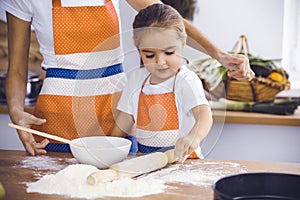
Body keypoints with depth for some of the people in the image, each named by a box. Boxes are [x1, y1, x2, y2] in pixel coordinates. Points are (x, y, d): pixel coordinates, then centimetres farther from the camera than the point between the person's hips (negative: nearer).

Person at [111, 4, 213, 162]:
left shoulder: (186, 80, -11)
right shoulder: (136, 78, 7)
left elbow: (204, 113, -27)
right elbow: (125, 119, 15)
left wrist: (194, 137, -47)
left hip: (180, 156, -6)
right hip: (142, 158, 7)